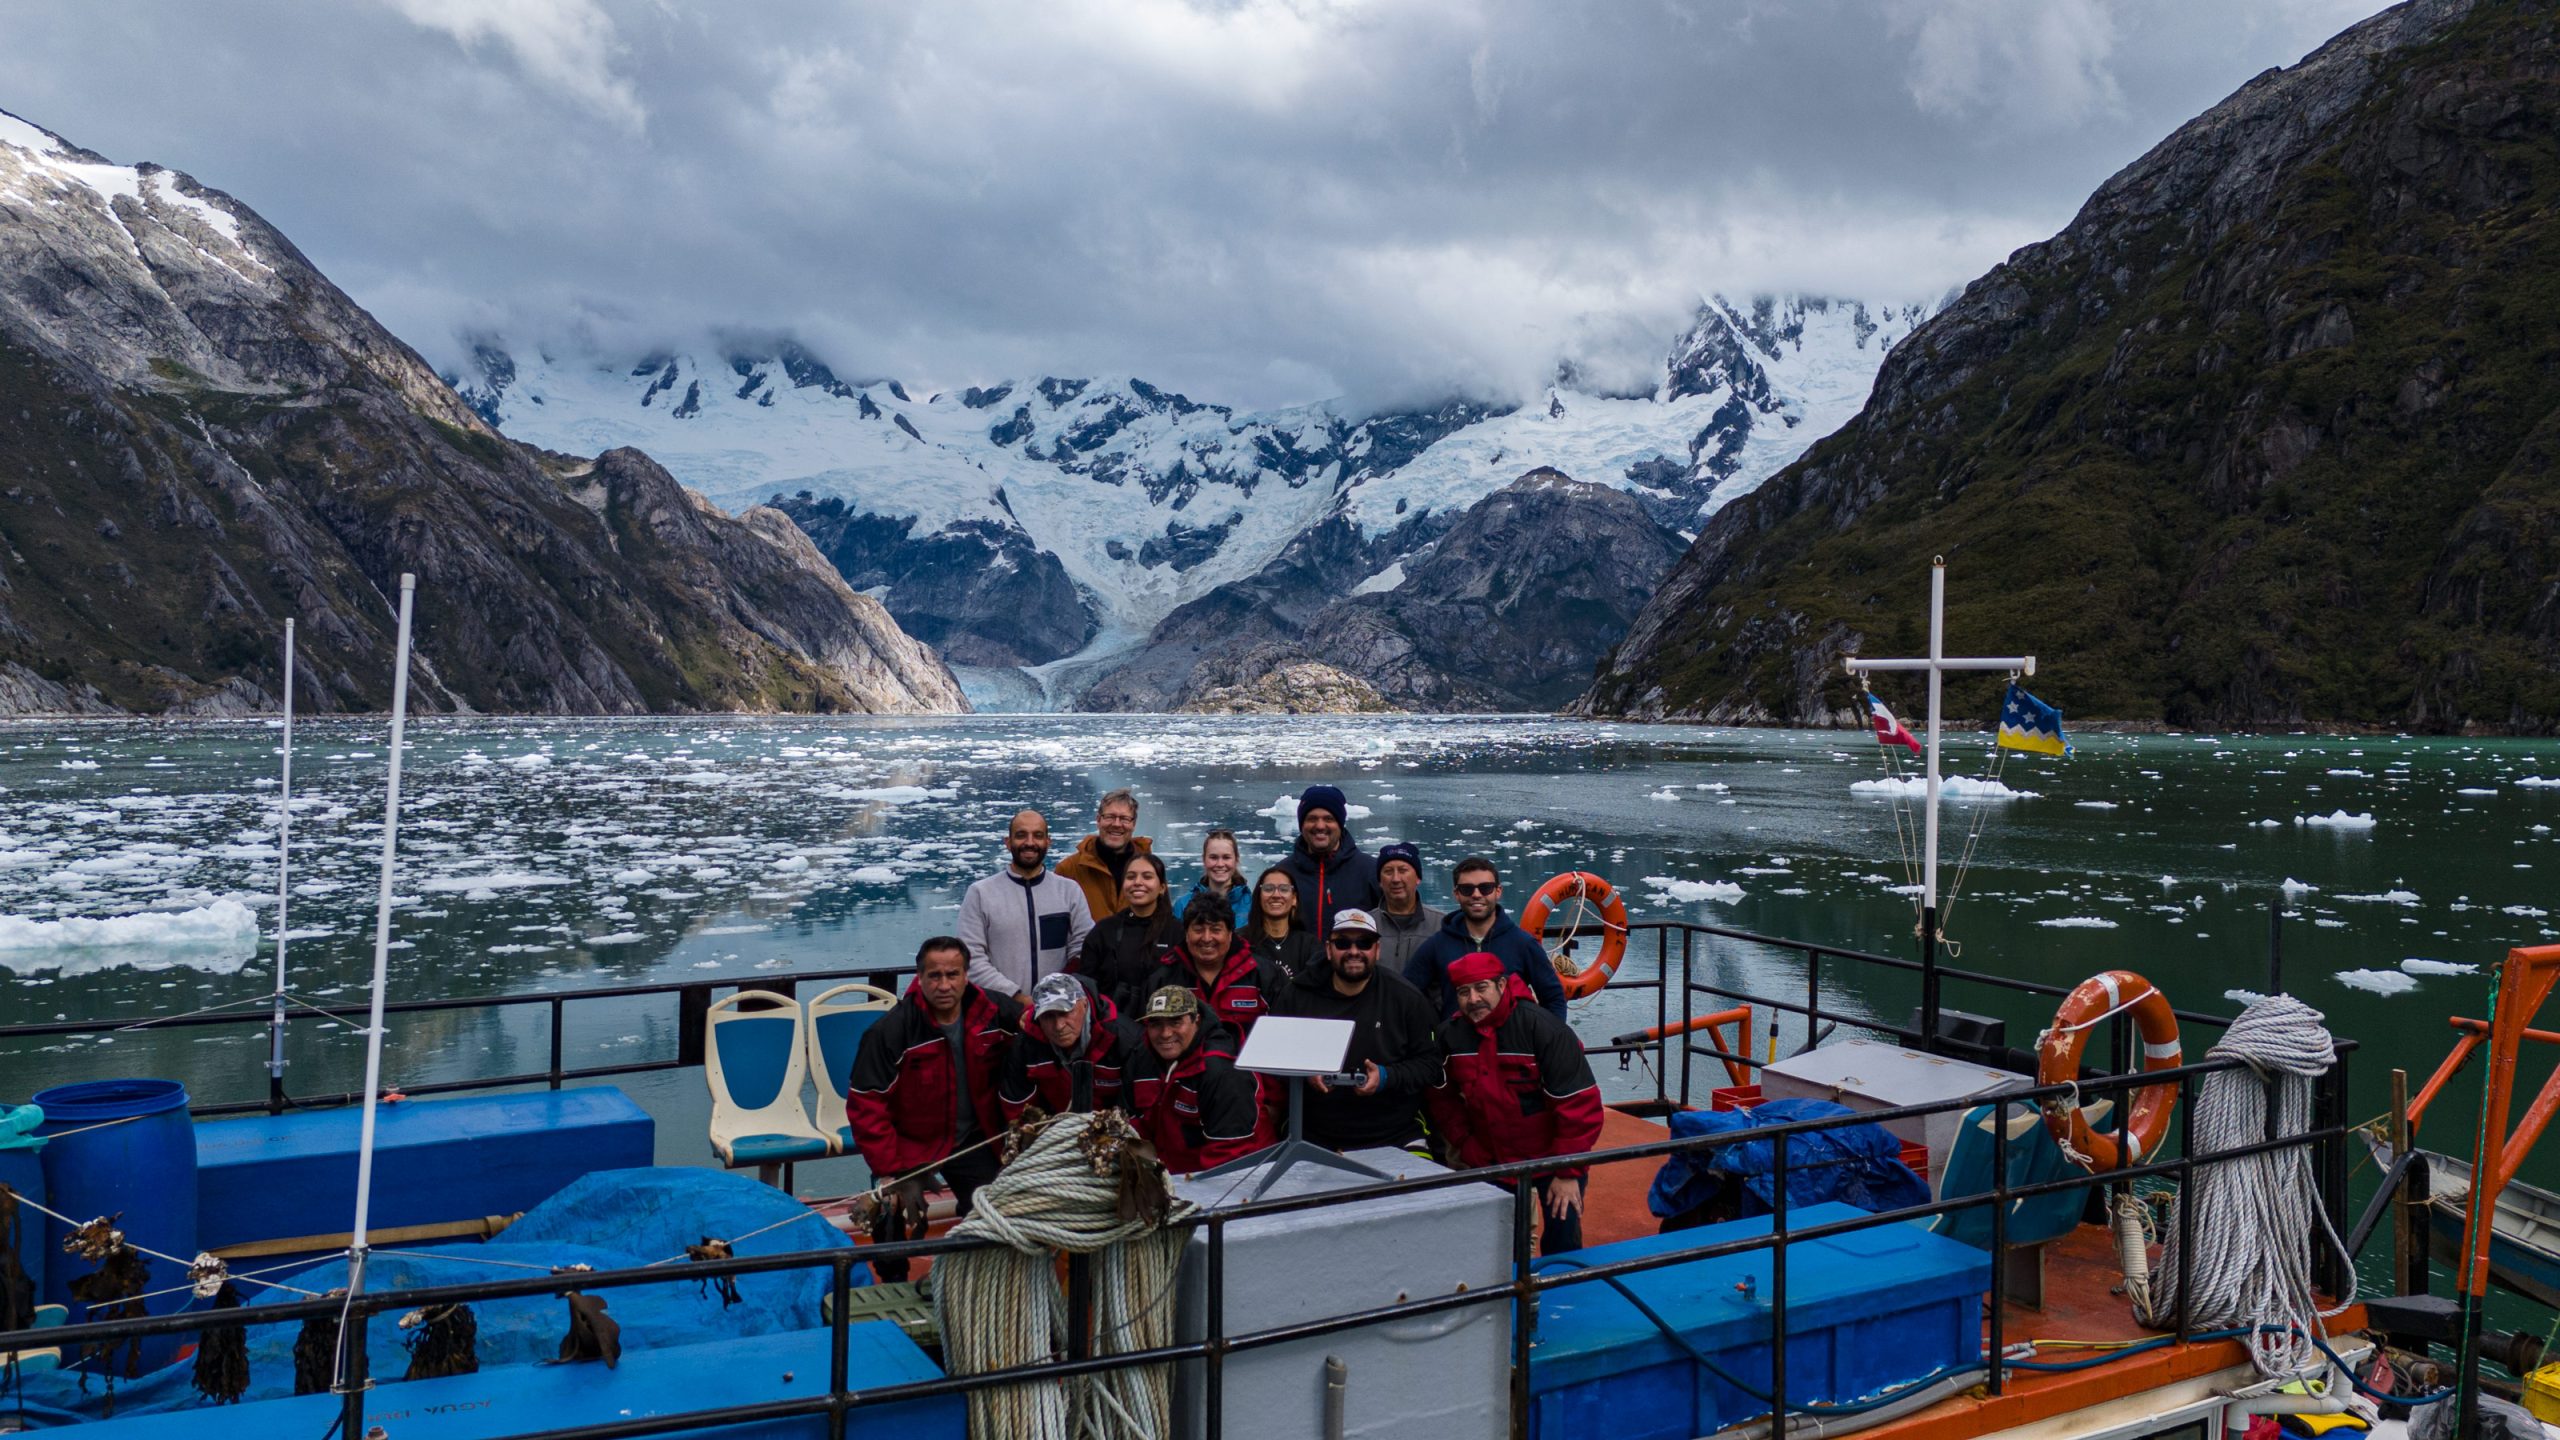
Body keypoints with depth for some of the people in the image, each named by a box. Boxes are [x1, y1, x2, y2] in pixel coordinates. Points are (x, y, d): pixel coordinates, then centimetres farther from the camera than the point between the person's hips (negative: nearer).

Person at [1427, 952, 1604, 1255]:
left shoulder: (1543, 1029, -23)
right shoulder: (1449, 1035, -10)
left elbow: (1579, 1103, -21)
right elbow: (1442, 1099, 5)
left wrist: (1568, 1172, -20)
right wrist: (1468, 1150, -1)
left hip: (1551, 1159, -4)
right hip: (1492, 1164, 4)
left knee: (1562, 1244, -1)